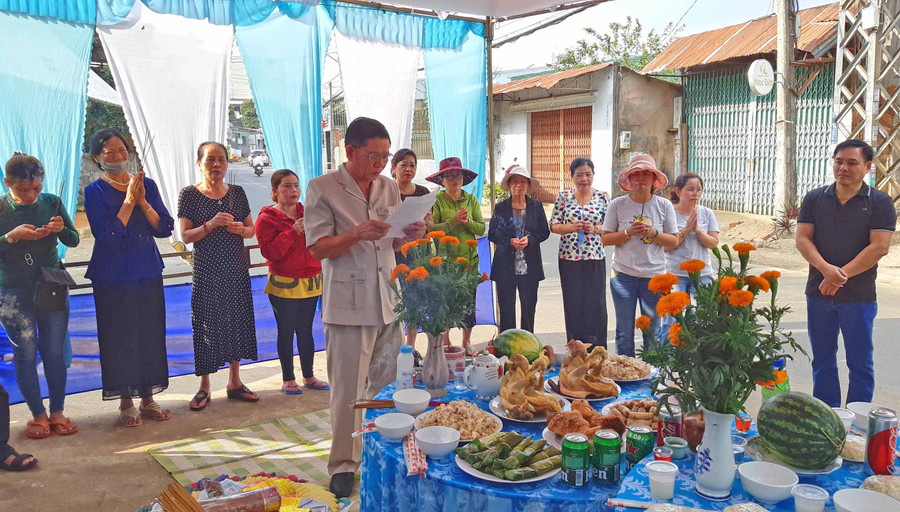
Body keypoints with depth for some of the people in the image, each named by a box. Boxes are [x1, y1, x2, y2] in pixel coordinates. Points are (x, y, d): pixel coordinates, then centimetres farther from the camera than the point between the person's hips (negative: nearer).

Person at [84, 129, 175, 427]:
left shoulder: (147, 185, 6)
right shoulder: (95, 192, -4)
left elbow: (165, 229, 0)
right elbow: (106, 235, -15)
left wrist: (143, 202, -13)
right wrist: (128, 201, -15)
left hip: (148, 273, 3)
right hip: (112, 278, -3)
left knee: (151, 335, 7)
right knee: (120, 338, 2)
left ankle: (147, 399, 21)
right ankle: (126, 403, 17)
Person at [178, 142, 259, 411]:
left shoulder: (237, 193, 7)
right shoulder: (189, 194, -3)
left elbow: (251, 229, 12)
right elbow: (185, 236, -7)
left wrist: (240, 229, -10)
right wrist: (210, 225, -22)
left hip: (236, 269, 3)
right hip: (206, 270, -3)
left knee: (237, 320, 6)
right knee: (207, 323, -1)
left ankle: (234, 381, 18)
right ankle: (204, 387, 11)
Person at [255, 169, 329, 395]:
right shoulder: (266, 218, -5)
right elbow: (269, 251, -17)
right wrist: (293, 232, -22)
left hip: (310, 282, 5)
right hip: (284, 285, -5)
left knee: (305, 330, 12)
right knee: (286, 332, 3)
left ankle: (309, 376, 22)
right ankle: (287, 379, 16)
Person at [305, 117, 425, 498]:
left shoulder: (389, 188, 11)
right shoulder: (322, 189, -5)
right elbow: (317, 248, -9)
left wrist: (410, 235, -6)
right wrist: (358, 234, -23)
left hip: (388, 301, 5)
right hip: (348, 305, -5)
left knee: (387, 384, 12)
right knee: (348, 390, 0)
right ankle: (343, 464, 15)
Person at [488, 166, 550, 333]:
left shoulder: (536, 206, 8)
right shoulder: (501, 208, 5)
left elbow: (545, 232, 8)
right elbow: (492, 234, 4)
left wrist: (529, 240, -11)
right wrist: (510, 241, -13)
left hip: (530, 266, 1)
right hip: (505, 266, -1)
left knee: (529, 306, 3)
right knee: (506, 307, 1)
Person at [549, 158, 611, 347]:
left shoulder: (602, 197, 4)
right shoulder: (563, 197, 3)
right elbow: (553, 226, 3)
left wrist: (595, 228, -13)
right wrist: (571, 227, -15)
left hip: (595, 258, 0)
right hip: (569, 258, 0)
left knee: (596, 303, -1)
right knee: (573, 304, 5)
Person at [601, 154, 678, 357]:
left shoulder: (664, 205, 1)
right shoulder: (617, 205, -1)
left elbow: (674, 241, 2)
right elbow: (606, 239, 0)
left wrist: (653, 233, -14)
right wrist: (628, 233, -15)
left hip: (654, 276, 0)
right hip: (623, 275, 0)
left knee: (653, 331, 7)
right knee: (624, 332, 7)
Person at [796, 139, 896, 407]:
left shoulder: (880, 202, -1)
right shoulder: (815, 198, 7)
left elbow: (879, 247, -10)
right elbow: (802, 239, -1)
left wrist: (841, 275, -17)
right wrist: (826, 269, -18)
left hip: (859, 297, -3)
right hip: (818, 294, 3)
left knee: (860, 363, 4)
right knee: (822, 360, 11)